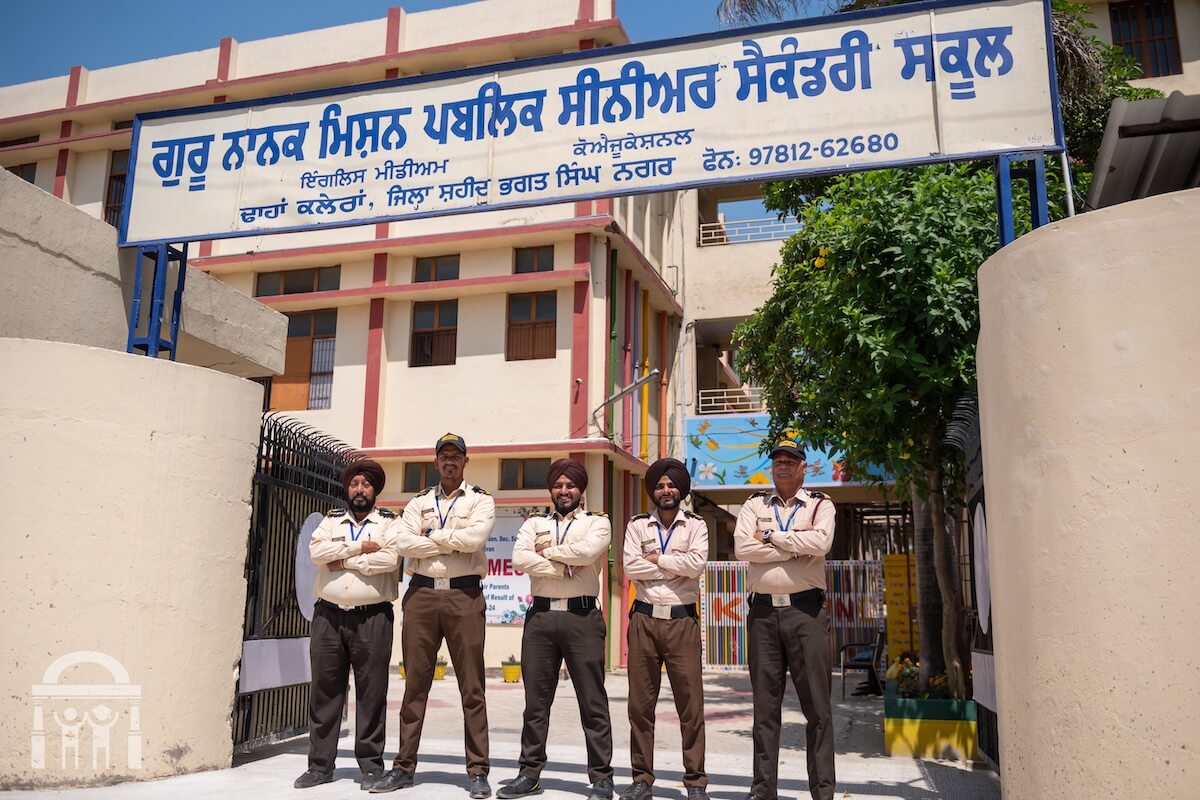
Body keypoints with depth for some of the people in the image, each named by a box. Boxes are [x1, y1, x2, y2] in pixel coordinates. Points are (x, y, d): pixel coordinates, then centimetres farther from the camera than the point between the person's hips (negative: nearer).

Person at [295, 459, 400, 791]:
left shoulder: (388, 522, 5)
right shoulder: (332, 519, 14)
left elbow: (389, 559, -13)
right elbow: (316, 551, -5)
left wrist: (344, 560, -7)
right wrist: (359, 547, -10)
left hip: (372, 617, -3)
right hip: (329, 615, 3)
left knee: (371, 693, 1)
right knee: (325, 691, 6)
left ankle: (372, 764, 10)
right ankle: (321, 764, 15)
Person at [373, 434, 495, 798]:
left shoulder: (481, 500, 7)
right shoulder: (419, 502, 15)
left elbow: (475, 537, -14)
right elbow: (404, 542, -3)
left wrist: (431, 536, -4)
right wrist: (452, 544, -7)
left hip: (464, 595, -3)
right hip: (421, 594, 3)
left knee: (471, 686, 0)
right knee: (415, 683, 6)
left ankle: (478, 770, 7)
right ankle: (404, 766, 15)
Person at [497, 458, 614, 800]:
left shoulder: (597, 522, 7)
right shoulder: (534, 524, 14)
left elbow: (588, 551, -15)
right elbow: (520, 559, -5)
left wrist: (548, 552, -3)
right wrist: (566, 567, -9)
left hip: (582, 617, -3)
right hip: (541, 616, 3)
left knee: (592, 701, 2)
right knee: (536, 701, 9)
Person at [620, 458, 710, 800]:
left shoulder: (695, 525, 7)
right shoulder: (637, 525, 9)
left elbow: (697, 563, -11)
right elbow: (630, 568, -6)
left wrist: (655, 558, -6)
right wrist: (677, 564, -6)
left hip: (682, 620, -1)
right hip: (644, 618, 1)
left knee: (691, 703, 0)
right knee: (640, 702, 6)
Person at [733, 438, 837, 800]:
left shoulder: (820, 505, 7)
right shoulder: (754, 505, 11)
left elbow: (821, 542, -15)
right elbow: (742, 547, -7)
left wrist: (771, 536, -7)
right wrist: (797, 549, -9)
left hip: (806, 610, -1)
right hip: (763, 611, 2)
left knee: (817, 703, 1)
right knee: (765, 704, 8)